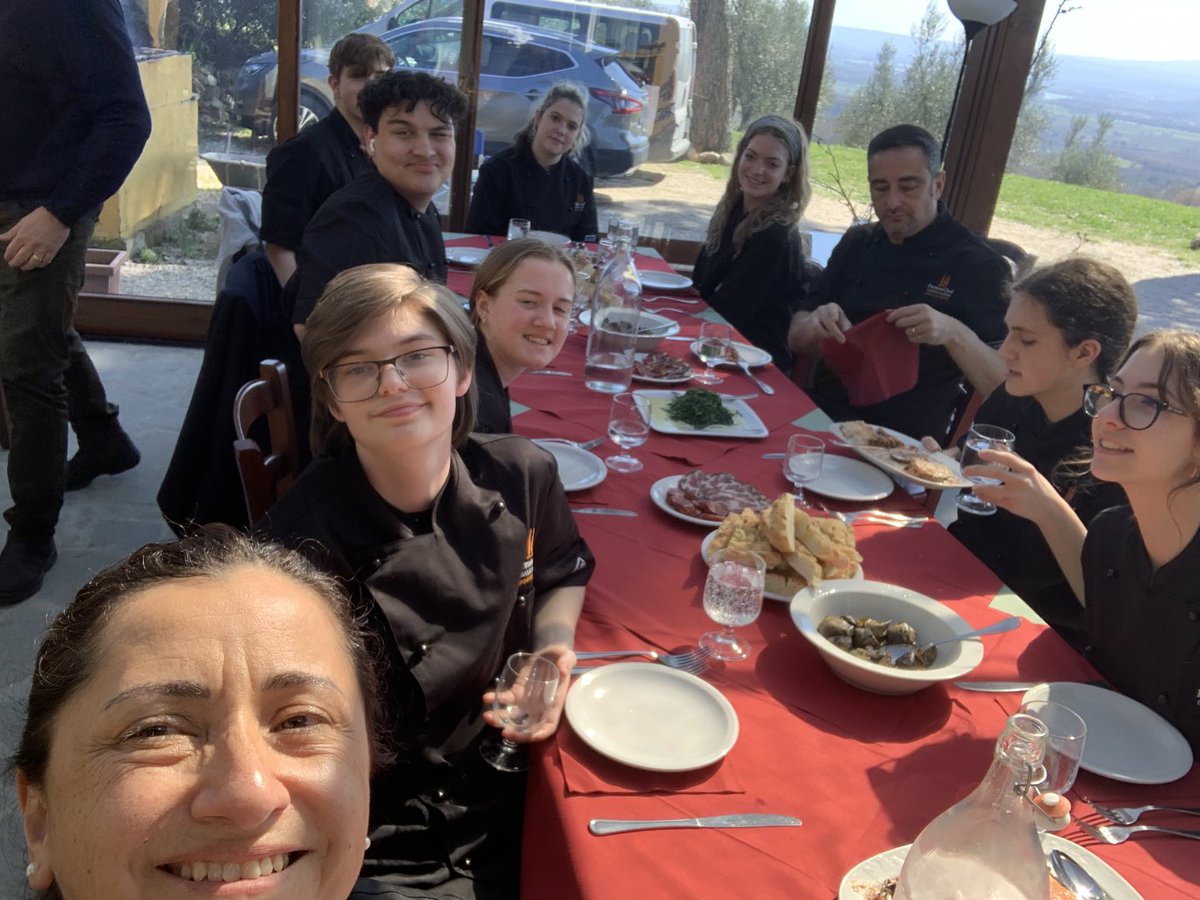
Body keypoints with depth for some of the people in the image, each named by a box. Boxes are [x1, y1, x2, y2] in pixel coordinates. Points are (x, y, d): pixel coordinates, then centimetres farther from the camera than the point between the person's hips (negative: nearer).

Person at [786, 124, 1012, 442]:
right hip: (821, 412, 6)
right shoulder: (858, 242, 10)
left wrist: (954, 334, -29)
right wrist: (817, 325, -14)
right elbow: (796, 338, 10)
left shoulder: (981, 266, -5)